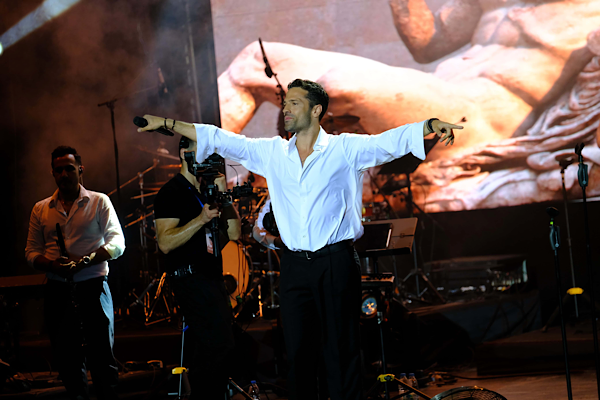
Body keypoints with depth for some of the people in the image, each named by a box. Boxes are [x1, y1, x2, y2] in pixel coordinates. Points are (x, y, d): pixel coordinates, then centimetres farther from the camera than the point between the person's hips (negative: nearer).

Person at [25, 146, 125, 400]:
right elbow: (31, 251, 11)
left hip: (93, 286, -3)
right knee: (65, 358, 6)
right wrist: (52, 265, -11)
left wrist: (86, 261, -19)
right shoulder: (41, 209, 13)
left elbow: (117, 242, -3)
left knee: (101, 355, -4)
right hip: (57, 291, 3)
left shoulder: (99, 202, 5)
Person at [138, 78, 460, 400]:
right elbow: (220, 140, 15)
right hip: (294, 265, 4)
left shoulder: (345, 149, 1)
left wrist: (431, 125, -27)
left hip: (336, 264, -4)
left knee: (341, 350, -3)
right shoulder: (271, 152, 12)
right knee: (298, 350, 6)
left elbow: (391, 141, -9)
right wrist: (166, 123, 15)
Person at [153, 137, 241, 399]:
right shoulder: (172, 192, -6)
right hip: (191, 278, -9)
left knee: (212, 348, 11)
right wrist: (201, 219, -25)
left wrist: (224, 198, -2)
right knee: (219, 344, -19)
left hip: (212, 278, 9)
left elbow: (234, 233, 11)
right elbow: (165, 243, -17)